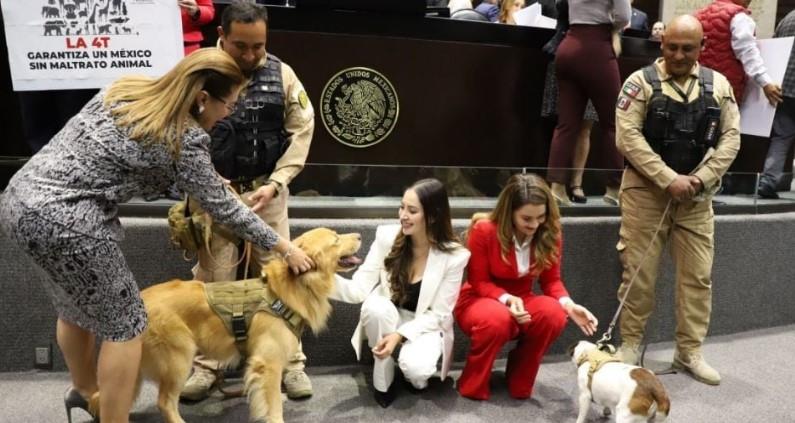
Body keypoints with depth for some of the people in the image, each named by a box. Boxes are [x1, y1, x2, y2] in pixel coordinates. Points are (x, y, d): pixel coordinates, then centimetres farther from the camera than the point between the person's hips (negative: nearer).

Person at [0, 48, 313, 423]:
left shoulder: (126, 87, 7)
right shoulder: (184, 141, -13)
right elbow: (224, 209, -5)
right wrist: (285, 248, 5)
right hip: (64, 221, -9)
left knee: (75, 306, 27)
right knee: (123, 324, 7)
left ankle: (85, 391, 50)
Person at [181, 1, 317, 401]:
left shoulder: (281, 73, -2)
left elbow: (302, 130, -1)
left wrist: (274, 183, -10)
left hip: (267, 191, 2)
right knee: (212, 279, 6)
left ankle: (290, 362, 19)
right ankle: (205, 365, 22)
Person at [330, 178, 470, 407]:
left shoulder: (454, 256, -20)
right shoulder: (386, 236, -15)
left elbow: (438, 314, -14)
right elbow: (360, 289, -17)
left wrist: (401, 334, -28)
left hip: (425, 326, -2)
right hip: (386, 317, 2)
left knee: (415, 367, -34)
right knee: (376, 305, -34)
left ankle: (417, 374, 6)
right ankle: (384, 378, -10)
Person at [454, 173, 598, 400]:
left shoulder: (550, 233, -10)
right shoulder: (484, 230, -21)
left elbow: (551, 280, -3)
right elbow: (478, 282, -13)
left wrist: (567, 303, -24)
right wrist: (506, 299, -32)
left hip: (520, 301, 4)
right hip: (478, 300, -4)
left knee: (554, 314, -30)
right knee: (497, 319, -40)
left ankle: (520, 381, -5)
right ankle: (473, 386, -12)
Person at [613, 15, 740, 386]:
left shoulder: (718, 84, 7)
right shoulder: (641, 81, -4)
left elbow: (731, 137, 5)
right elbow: (627, 136, -13)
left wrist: (702, 177, -10)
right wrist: (670, 179, -18)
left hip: (697, 195, 4)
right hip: (646, 190, -3)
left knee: (698, 274, 6)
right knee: (639, 272, 2)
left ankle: (689, 351, 20)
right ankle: (629, 344, 17)